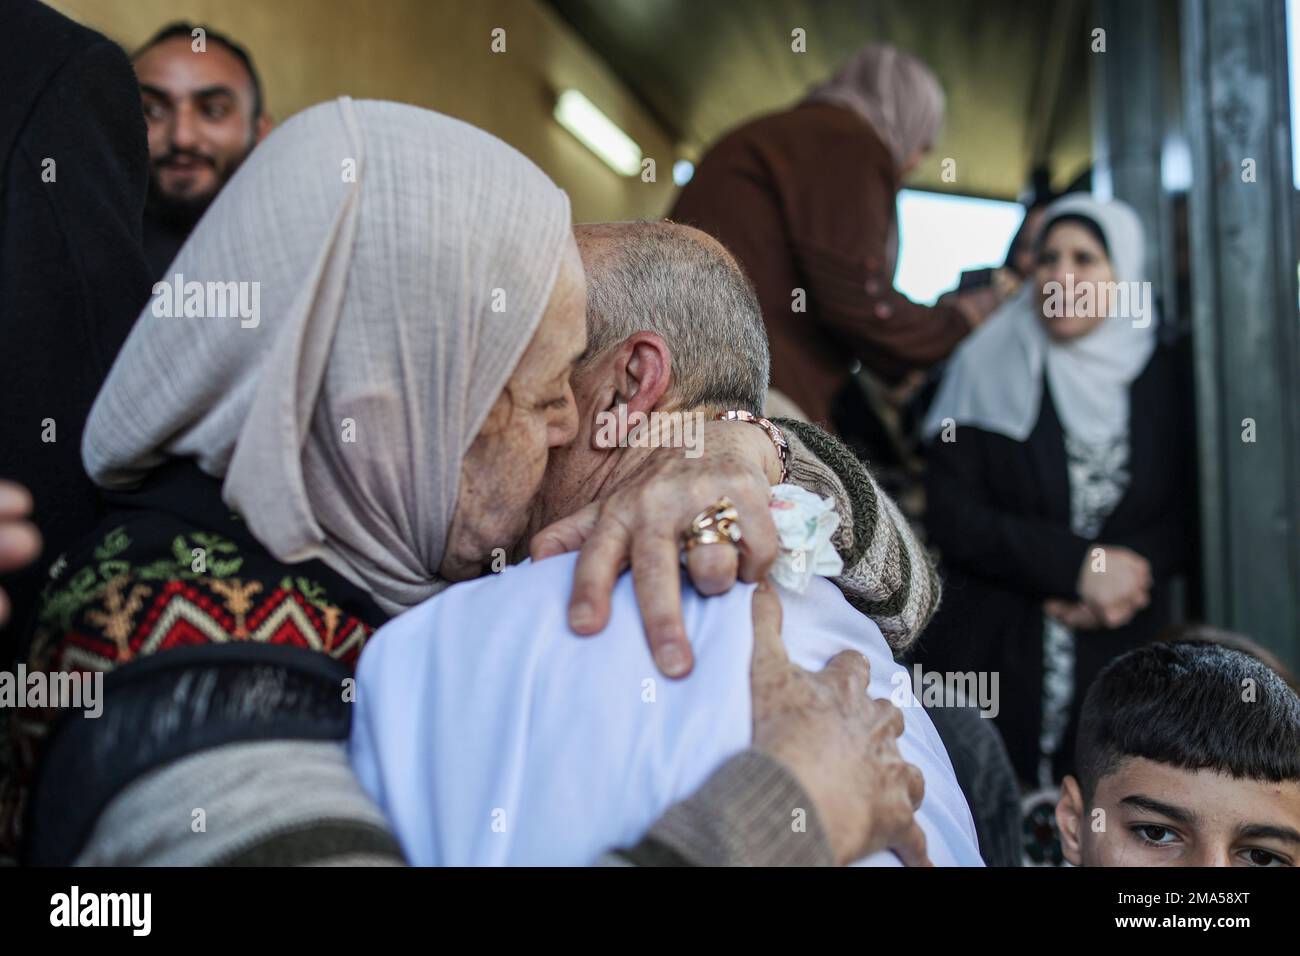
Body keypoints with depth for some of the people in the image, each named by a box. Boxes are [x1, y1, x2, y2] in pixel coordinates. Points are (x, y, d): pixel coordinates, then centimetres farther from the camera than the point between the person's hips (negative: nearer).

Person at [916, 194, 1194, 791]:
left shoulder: (1162, 377, 7)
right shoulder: (991, 367, 0)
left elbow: (1182, 514, 8)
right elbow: (952, 518, -6)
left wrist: (1135, 574, -12)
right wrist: (1080, 566, -13)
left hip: (1121, 650, 2)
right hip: (992, 650, -2)